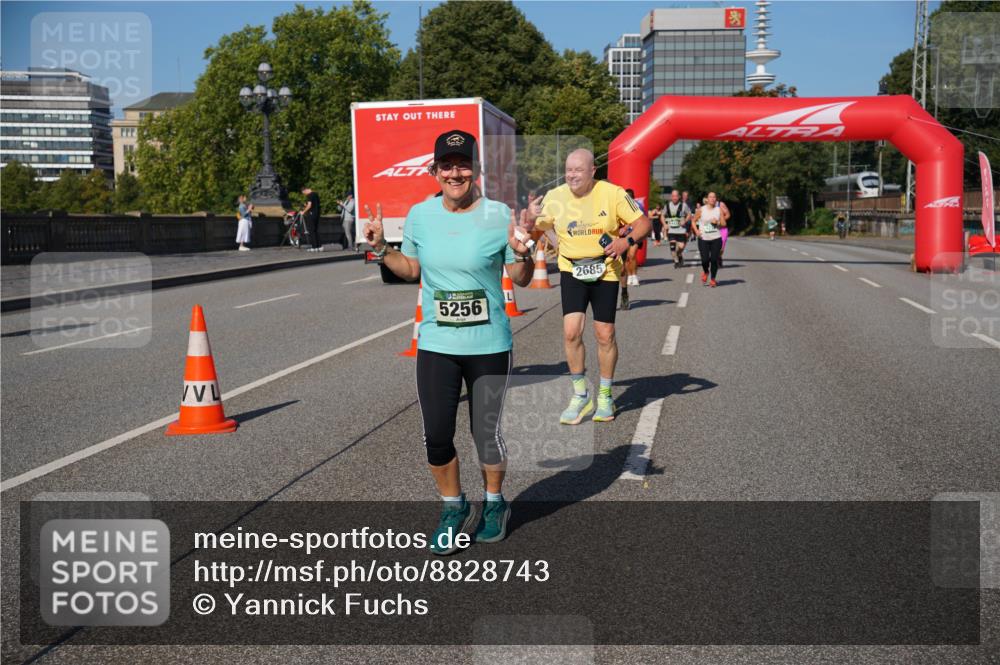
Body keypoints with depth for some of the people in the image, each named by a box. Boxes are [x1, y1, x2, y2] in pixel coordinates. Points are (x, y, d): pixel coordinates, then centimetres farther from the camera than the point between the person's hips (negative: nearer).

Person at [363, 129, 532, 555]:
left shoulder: (499, 215, -7)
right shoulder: (420, 215, 2)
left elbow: (522, 280, 0)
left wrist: (522, 252, -20)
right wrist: (381, 249, 3)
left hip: (489, 345, -2)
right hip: (435, 345, 2)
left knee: (487, 433, 8)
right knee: (436, 436, 2)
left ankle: (494, 503, 35)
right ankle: (454, 507, 27)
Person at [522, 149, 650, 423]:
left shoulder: (613, 194, -10)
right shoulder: (555, 197, -4)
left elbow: (643, 222, -5)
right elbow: (536, 227, 8)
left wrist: (627, 241, -24)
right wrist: (530, 219, -16)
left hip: (606, 272, -1)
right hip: (572, 272, 1)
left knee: (605, 335, 3)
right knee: (571, 331, -12)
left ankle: (605, 395, 23)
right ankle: (580, 394, 6)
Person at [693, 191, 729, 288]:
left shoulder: (719, 210, 5)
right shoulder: (701, 210, 1)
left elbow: (724, 224, 7)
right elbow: (694, 221, 11)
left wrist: (717, 222, -13)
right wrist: (696, 230, -4)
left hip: (716, 238, 1)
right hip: (703, 239, -1)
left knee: (714, 259, -5)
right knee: (705, 260, -9)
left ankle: (712, 279, 12)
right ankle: (705, 272, 26)